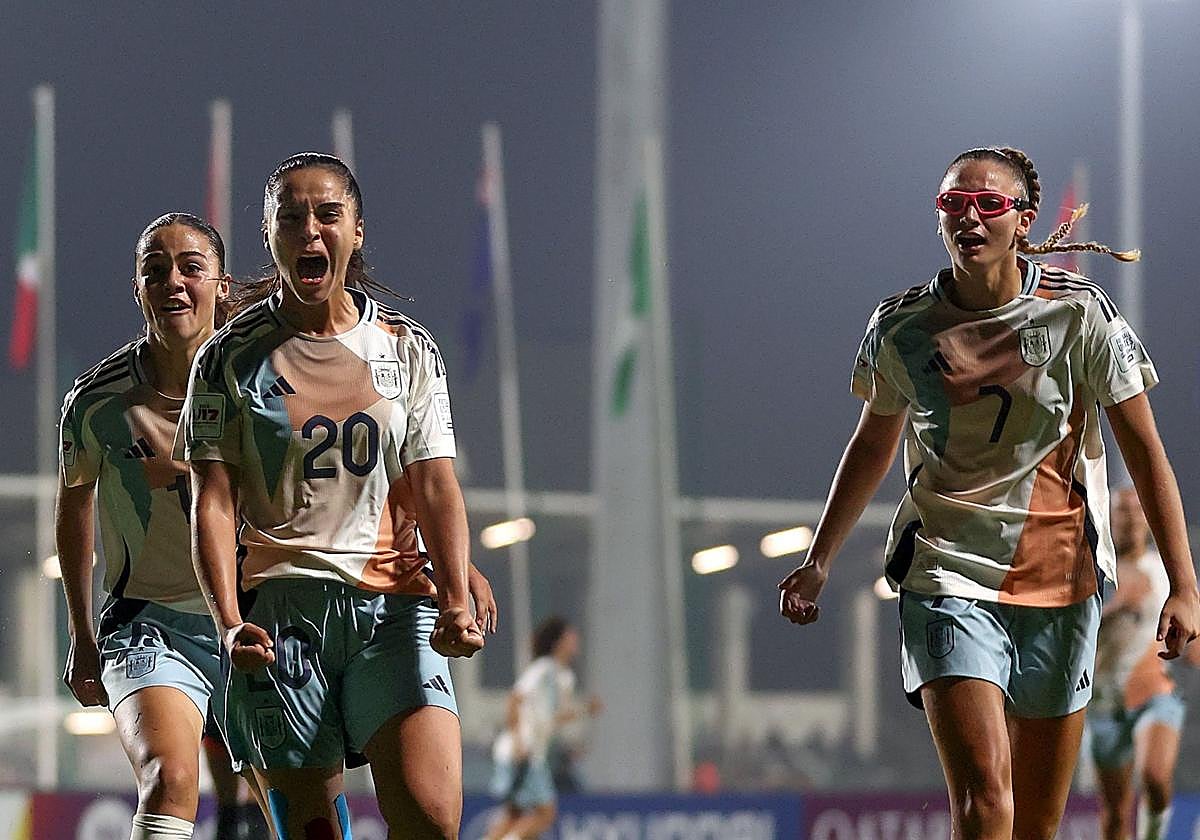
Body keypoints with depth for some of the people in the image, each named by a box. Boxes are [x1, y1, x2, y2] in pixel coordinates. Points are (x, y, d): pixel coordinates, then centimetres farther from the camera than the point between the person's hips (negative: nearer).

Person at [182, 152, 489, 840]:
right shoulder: (231, 358, 6)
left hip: (395, 606, 1)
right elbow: (214, 501, 1)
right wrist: (229, 621, -14)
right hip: (281, 610, -1)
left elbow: (435, 486, 7)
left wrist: (456, 601, -9)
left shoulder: (408, 349, 12)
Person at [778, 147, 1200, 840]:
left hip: (1062, 581, 1)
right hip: (947, 575, -1)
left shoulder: (1081, 314, -5)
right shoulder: (901, 328, 0)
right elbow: (874, 445, 18)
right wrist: (818, 563, 21)